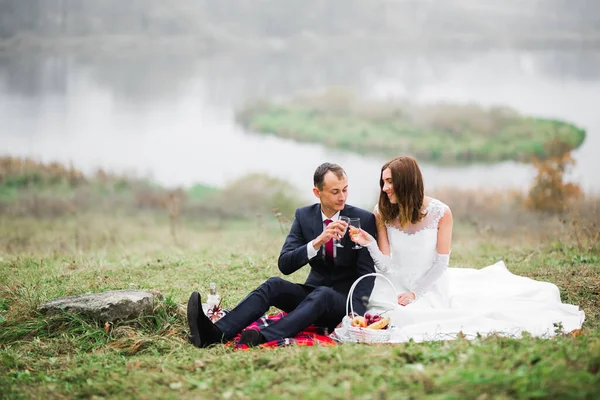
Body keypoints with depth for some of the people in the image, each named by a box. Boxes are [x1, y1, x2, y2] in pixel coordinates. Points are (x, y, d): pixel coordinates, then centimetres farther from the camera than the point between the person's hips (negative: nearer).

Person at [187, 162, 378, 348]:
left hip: (345, 301, -3)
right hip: (313, 291, 3)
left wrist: (355, 315, -27)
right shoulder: (304, 216, 1)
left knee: (322, 294, -37)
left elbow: (367, 274, -11)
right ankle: (216, 333, -45)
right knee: (274, 285, -25)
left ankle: (263, 337, -58)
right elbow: (285, 265, -9)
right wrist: (317, 242, -27)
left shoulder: (364, 220, -9)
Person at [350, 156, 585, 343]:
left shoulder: (440, 213, -13)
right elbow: (386, 266, -12)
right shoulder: (382, 214, -9)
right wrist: (369, 244, -30)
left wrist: (415, 293, -17)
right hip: (397, 287, 1)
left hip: (431, 286, -1)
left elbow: (441, 263, -10)